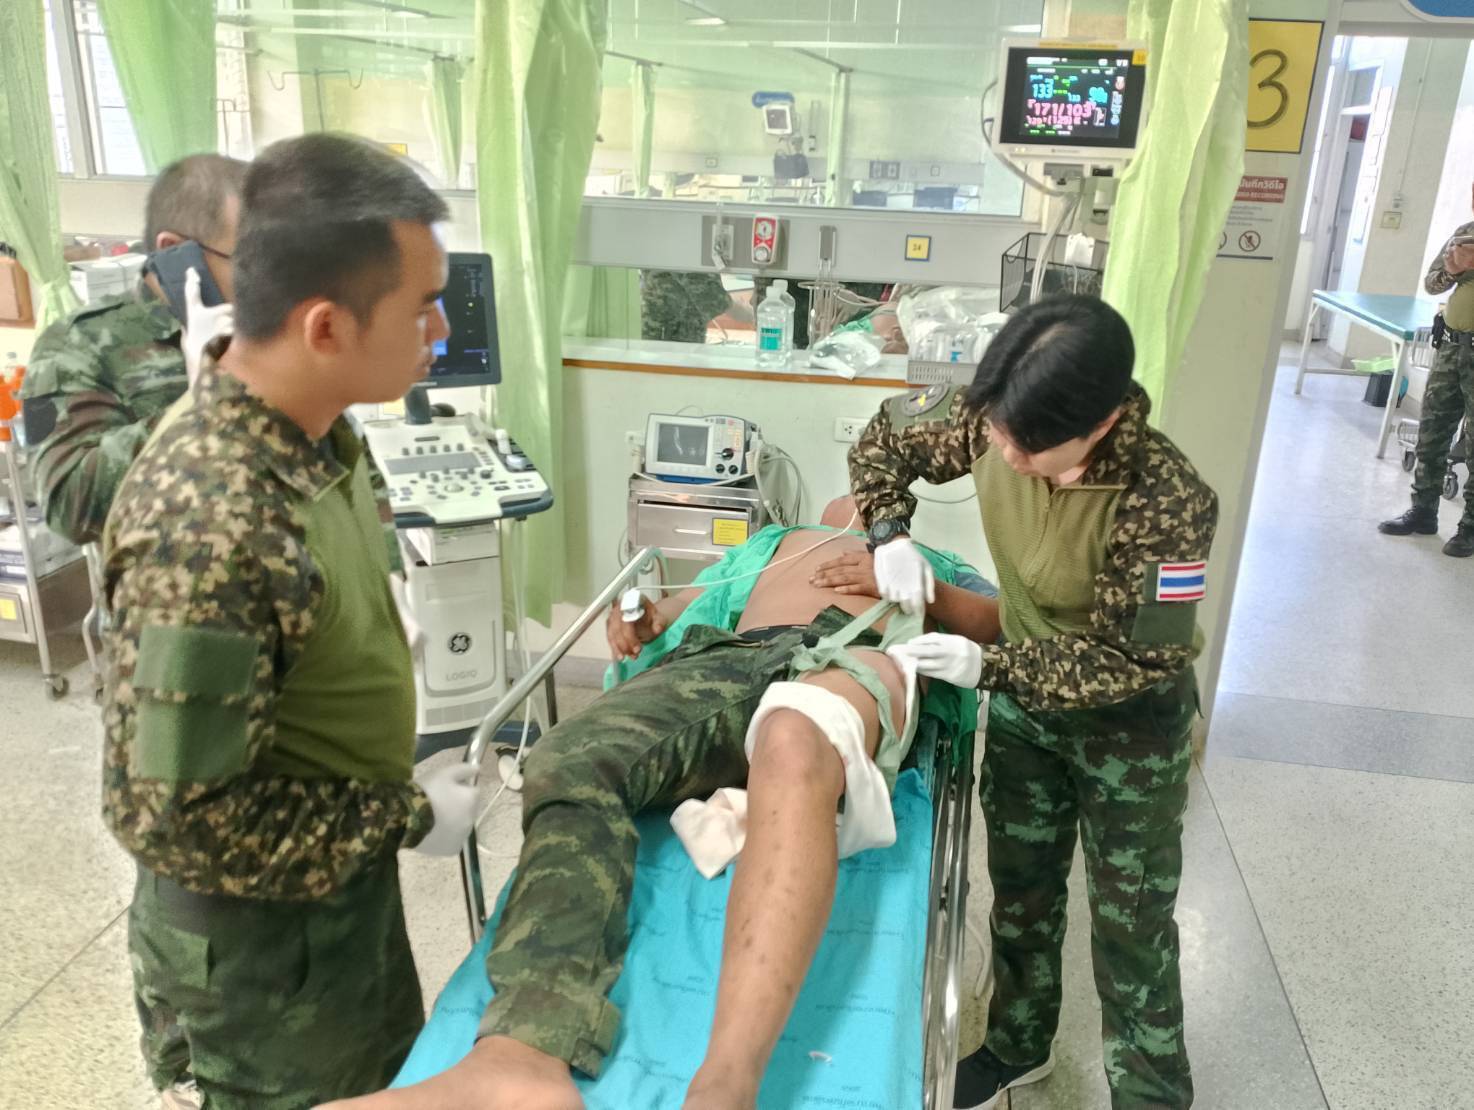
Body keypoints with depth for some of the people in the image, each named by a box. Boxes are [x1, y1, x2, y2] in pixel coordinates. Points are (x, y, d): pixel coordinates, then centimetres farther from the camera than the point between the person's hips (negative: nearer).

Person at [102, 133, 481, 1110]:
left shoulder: (310, 430, -8)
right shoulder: (206, 527, -35)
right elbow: (175, 815, -29)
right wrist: (407, 817, -21)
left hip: (347, 891, 7)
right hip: (259, 945, -7)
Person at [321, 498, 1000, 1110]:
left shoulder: (922, 559, 40)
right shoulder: (771, 542, 46)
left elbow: (1003, 628, 26)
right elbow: (688, 601, 39)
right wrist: (637, 613, 15)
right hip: (721, 659, 3)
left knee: (795, 749, -44)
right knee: (569, 762, -31)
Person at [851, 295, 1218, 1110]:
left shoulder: (1168, 504, -36)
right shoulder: (991, 421, -21)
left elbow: (1137, 662, -28)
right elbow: (885, 437, -3)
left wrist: (990, 667, -34)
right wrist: (890, 535, -19)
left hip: (1130, 721, -5)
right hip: (1025, 694, 5)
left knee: (1129, 924, 11)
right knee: (1020, 887, 22)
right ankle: (1017, 1043, 46)